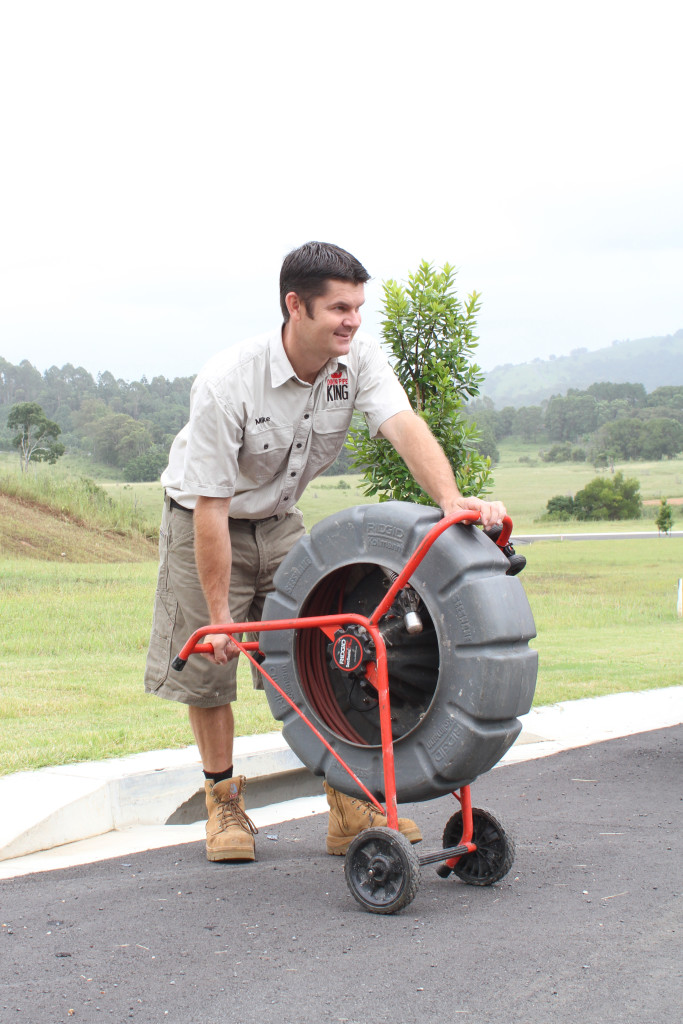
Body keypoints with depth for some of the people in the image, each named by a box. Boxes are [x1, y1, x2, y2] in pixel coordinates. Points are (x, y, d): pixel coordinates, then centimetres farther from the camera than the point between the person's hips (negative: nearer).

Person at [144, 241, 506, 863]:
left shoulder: (359, 357, -18)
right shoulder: (227, 383, -32)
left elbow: (404, 425, -34)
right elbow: (211, 507, -28)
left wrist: (451, 498, -54)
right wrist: (219, 613, -25)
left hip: (279, 522, 4)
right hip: (202, 523, -4)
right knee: (208, 662, -1)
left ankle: (350, 809, 4)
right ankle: (224, 800, 19)